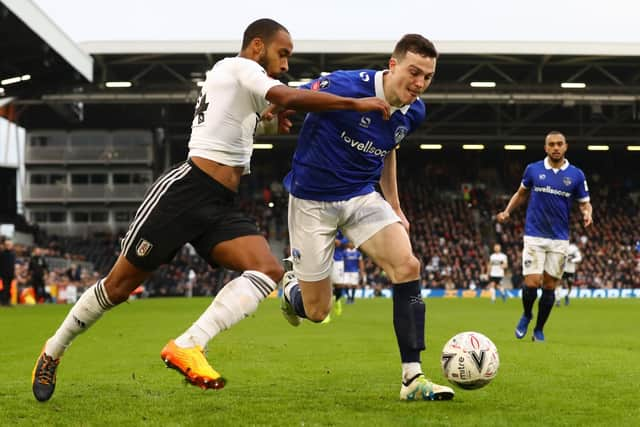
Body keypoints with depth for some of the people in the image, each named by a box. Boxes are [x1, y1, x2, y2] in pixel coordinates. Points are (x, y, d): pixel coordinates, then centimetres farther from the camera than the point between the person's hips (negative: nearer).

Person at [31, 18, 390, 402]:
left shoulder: (244, 88, 23)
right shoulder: (237, 67, -3)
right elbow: (289, 98, -19)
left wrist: (270, 114, 24)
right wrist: (356, 104, -15)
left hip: (223, 208, 9)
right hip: (184, 192, -9)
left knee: (269, 271, -17)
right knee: (118, 285, -2)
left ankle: (187, 347, -26)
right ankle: (54, 351, 18)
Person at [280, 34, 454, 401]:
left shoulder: (414, 113, -3)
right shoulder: (344, 87, -25)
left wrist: (394, 207, 20)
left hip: (363, 196, 5)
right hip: (313, 201, -5)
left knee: (408, 266, -20)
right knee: (316, 312, 0)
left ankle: (413, 378, -15)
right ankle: (292, 289, 41)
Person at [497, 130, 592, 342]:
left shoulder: (576, 175, 1)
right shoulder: (533, 170, 1)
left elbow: (584, 203, 8)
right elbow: (521, 193, 16)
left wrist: (587, 213, -14)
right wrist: (507, 211, 2)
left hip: (560, 239, 1)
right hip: (534, 236, -1)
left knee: (549, 286, 4)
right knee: (532, 283, -12)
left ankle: (539, 330, 21)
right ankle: (526, 316, 19)